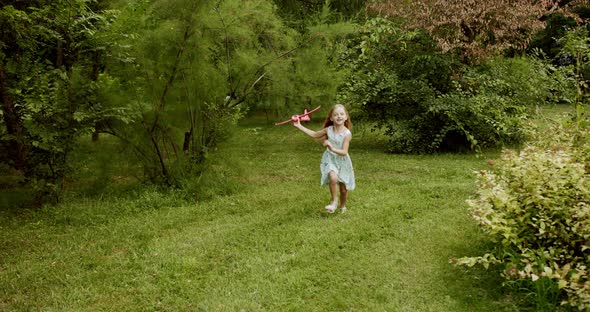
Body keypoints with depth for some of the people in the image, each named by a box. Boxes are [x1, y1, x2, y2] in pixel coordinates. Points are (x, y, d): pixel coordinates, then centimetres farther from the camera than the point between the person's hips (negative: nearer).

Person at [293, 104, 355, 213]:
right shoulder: (329, 130, -7)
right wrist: (299, 126, 11)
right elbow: (314, 134, 11)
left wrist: (333, 148, -39)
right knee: (333, 178, -29)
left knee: (343, 187, 10)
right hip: (330, 159, 1)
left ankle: (343, 205, 39)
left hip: (342, 161, -1)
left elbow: (344, 152, -22)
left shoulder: (347, 133, -17)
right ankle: (334, 200, -5)